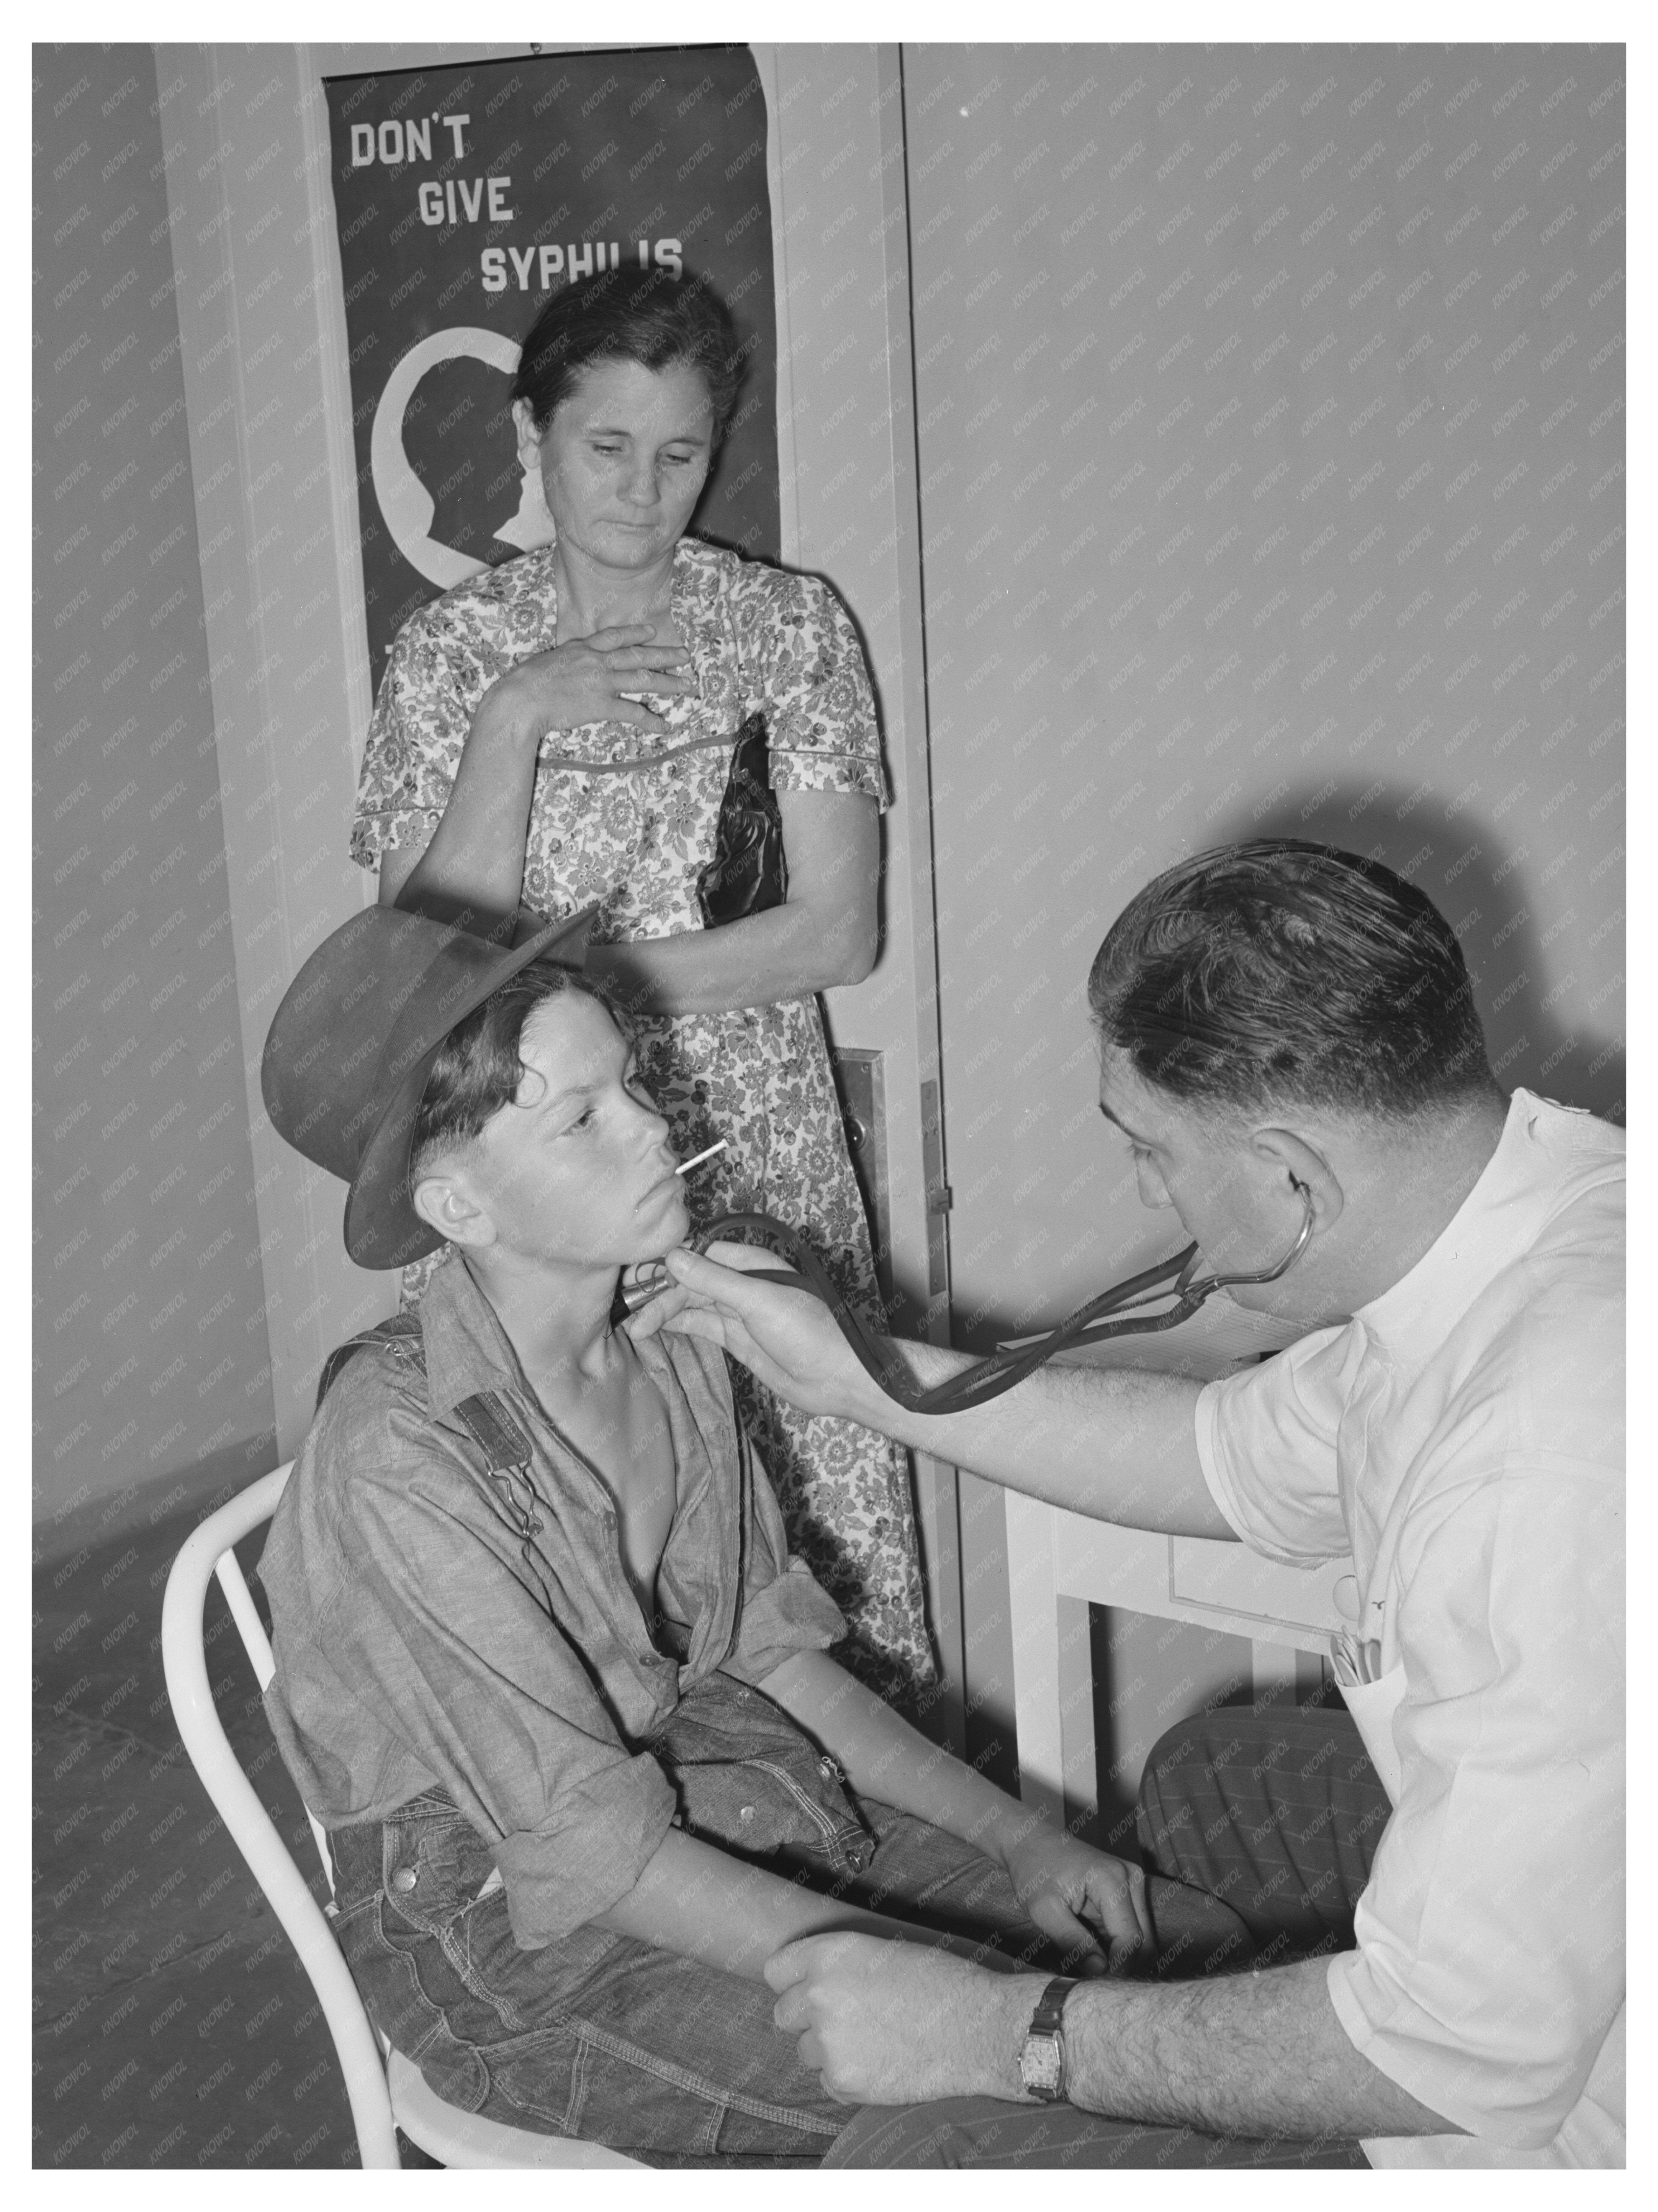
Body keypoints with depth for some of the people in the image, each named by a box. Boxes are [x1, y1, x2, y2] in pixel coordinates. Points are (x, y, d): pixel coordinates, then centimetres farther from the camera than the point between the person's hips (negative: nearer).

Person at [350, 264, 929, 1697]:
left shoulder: (791, 629, 1)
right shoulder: (451, 652, 2)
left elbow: (838, 933, -7)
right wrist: (513, 721, -16)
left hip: (755, 1162, 0)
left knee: (795, 1517, 1)